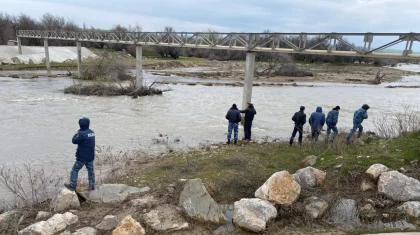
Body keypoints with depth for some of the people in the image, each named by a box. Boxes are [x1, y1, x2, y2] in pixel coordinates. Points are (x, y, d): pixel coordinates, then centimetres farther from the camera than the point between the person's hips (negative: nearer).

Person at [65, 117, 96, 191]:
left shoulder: (82, 134, -22)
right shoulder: (92, 132, 3)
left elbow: (74, 141, -13)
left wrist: (76, 134, 3)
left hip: (82, 157, -7)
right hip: (91, 156, 7)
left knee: (75, 170, 8)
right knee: (91, 170, 15)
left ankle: (72, 185, 13)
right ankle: (92, 186, 20)